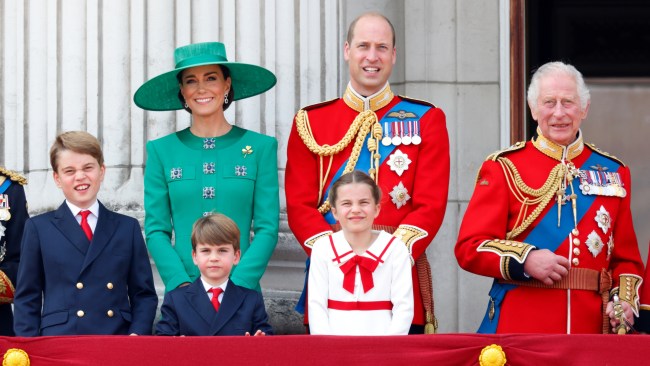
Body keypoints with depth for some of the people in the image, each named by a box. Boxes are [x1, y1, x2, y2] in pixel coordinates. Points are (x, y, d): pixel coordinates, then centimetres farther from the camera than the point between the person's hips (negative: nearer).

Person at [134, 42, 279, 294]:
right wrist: (181, 283, -11)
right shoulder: (162, 150, 6)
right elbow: (156, 230, 3)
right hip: (182, 290, 0)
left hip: (242, 289, 0)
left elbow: (267, 228, 0)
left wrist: (236, 284, -12)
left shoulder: (260, 147, 4)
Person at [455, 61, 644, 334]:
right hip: (520, 328, -2)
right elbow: (469, 247, -2)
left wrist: (624, 300, -3)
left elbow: (626, 257, 15)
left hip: (591, 326, 3)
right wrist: (525, 260, -17)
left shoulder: (613, 173, 13)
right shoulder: (504, 168, 3)